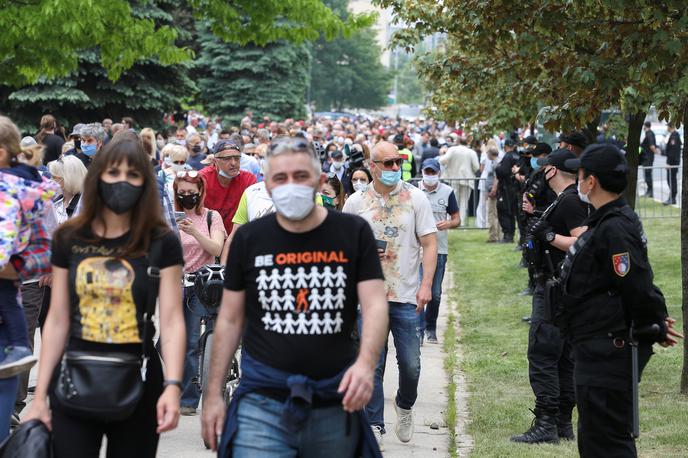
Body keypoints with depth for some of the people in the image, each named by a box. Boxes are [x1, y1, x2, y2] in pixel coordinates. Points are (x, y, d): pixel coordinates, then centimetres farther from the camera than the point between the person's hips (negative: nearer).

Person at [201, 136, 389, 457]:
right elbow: (230, 320, 8)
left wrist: (366, 362, -25)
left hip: (335, 404, 0)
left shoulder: (354, 233, 1)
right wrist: (213, 394, 5)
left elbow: (375, 305, -6)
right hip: (262, 404, 0)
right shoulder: (248, 238, 4)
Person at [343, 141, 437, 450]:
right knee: (371, 365, 2)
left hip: (407, 297, 0)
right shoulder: (356, 202, 4)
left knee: (410, 364, 1)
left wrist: (426, 285, -8)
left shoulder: (416, 198, 2)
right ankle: (374, 425, 12)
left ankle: (404, 405, 31)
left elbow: (429, 244, 1)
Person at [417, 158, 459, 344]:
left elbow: (457, 219, 7)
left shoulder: (447, 192, 4)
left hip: (439, 248, 2)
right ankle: (419, 330, -9)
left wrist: (448, 224, -14)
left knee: (435, 293, 10)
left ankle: (431, 329, 26)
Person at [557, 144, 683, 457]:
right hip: (599, 351, 11)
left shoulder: (615, 229, -21)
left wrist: (654, 327, -10)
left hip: (607, 357, -11)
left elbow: (638, 288, -24)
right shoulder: (605, 222, 13)